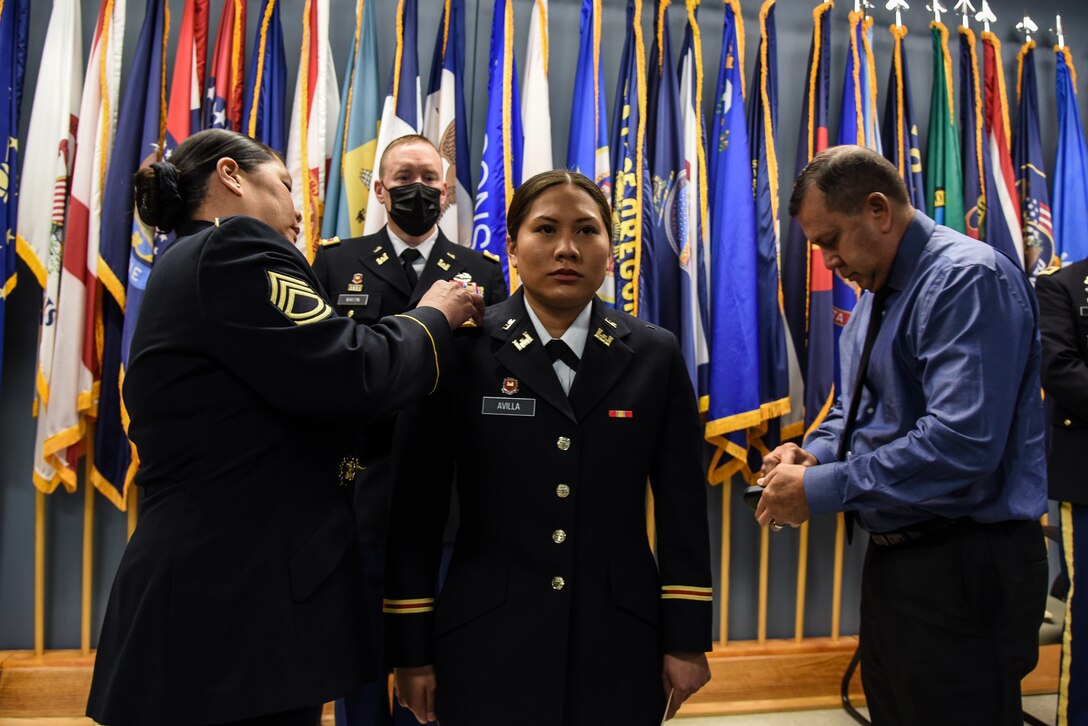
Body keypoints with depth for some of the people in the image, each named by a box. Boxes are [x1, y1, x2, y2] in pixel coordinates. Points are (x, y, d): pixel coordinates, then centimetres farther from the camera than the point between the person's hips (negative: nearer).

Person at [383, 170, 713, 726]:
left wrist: (687, 639, 1)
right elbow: (417, 506, -3)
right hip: (487, 645, -1)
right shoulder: (461, 351, -5)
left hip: (619, 644, 2)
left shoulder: (655, 356, 1)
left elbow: (682, 507, 2)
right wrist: (411, 647, -1)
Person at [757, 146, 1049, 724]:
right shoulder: (875, 293, 11)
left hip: (963, 567, -9)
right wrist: (813, 454, -1)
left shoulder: (969, 280, -18)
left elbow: (960, 444, -29)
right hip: (893, 557, 9)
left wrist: (820, 490, -22)